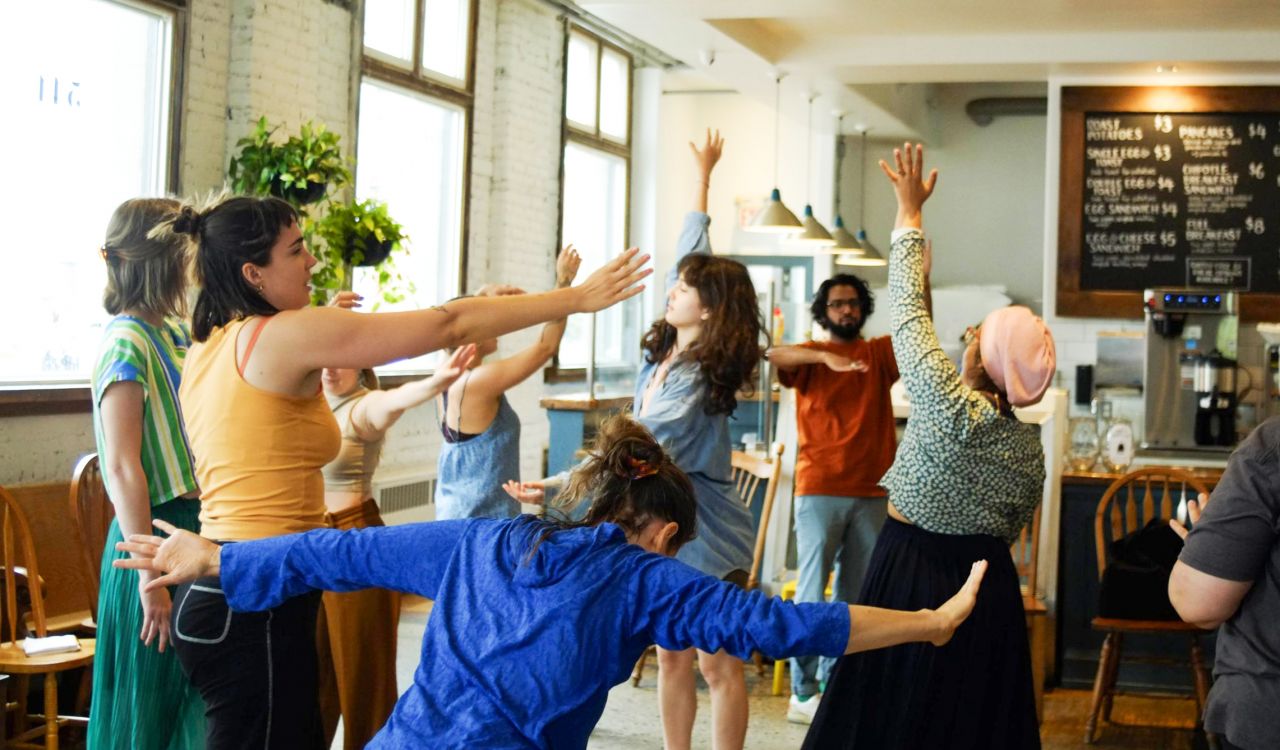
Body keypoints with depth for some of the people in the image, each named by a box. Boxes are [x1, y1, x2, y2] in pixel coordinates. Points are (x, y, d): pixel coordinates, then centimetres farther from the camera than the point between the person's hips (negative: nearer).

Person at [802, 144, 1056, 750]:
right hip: (987, 585, 6)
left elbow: (909, 312, -13)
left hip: (910, 571, -5)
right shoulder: (1030, 445, -1)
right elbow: (1010, 528, 10)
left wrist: (909, 211, -5)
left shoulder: (951, 408, -18)